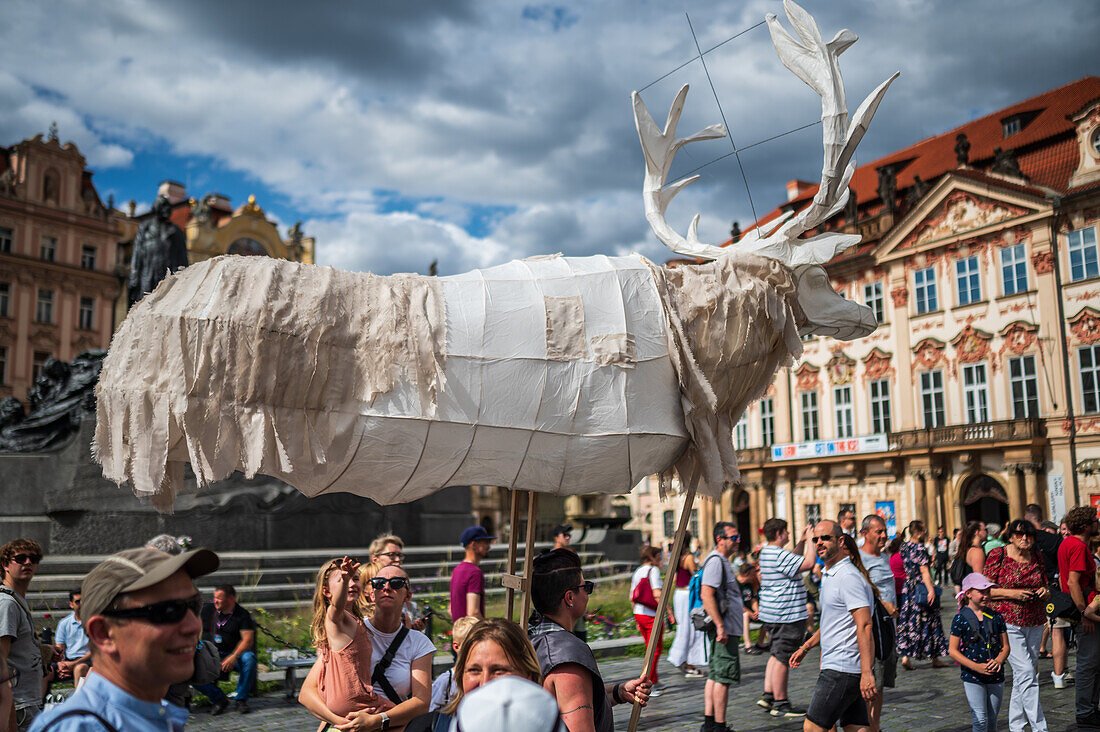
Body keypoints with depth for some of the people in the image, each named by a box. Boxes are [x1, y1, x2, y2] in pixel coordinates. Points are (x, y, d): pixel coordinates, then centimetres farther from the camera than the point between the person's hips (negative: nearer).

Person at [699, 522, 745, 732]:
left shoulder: (722, 561, 18)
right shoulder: (715, 560, -15)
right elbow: (707, 594, -24)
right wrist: (720, 626, -26)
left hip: (726, 629, 11)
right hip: (724, 630, -11)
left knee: (715, 675, 11)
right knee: (723, 677, -6)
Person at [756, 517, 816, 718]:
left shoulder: (766, 552, 12)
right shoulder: (779, 555, -20)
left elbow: (792, 561, 27)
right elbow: (809, 563, -23)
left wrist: (802, 541, 20)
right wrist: (810, 540, -10)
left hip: (772, 614, 11)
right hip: (786, 616, -10)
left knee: (777, 655, 18)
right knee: (782, 659, -3)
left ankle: (768, 695, 19)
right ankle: (780, 704, 4)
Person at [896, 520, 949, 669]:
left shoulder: (904, 546, 8)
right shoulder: (920, 548, -16)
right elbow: (924, 571, -22)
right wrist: (931, 589, -25)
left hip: (909, 587, 8)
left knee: (908, 620, 8)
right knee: (928, 621, 4)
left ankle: (905, 656, 4)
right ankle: (934, 658, 14)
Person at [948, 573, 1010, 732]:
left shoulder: (996, 616, 5)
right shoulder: (961, 619, -7)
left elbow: (1005, 646, 10)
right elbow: (953, 651, -6)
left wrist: (999, 660, -11)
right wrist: (976, 667, -18)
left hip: (996, 677, 4)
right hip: (972, 677, -4)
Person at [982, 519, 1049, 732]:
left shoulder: (1037, 558, 10)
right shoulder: (997, 556, -6)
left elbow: (1046, 587, 21)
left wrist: (1045, 592, -2)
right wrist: (1012, 593, -18)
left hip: (1035, 623, 6)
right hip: (1008, 622, -5)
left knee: (1026, 674, 10)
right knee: (1026, 673, -13)